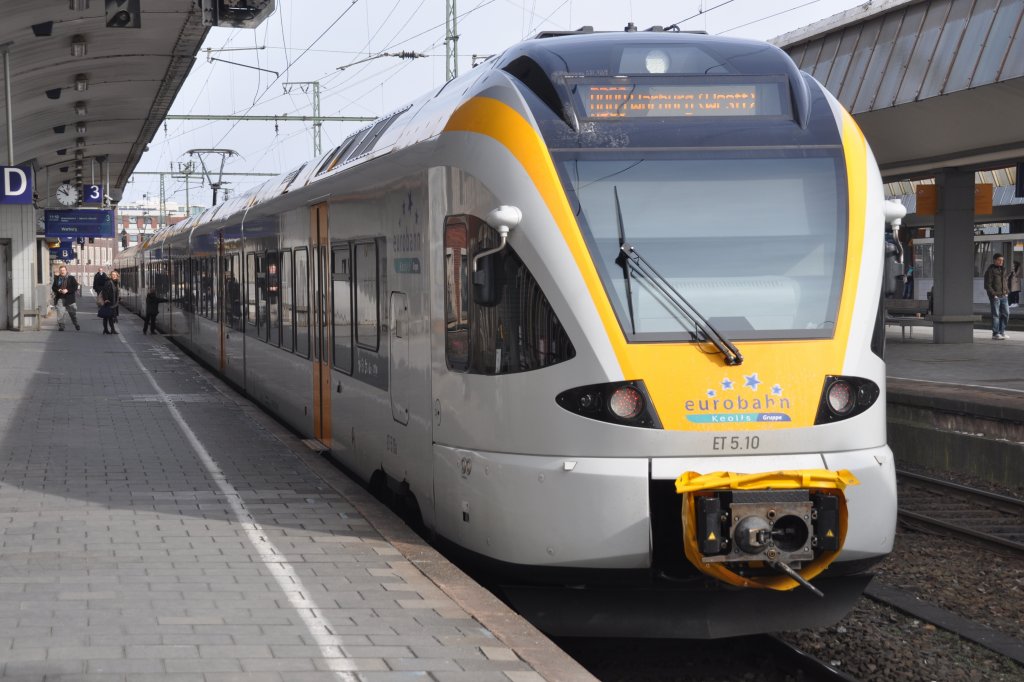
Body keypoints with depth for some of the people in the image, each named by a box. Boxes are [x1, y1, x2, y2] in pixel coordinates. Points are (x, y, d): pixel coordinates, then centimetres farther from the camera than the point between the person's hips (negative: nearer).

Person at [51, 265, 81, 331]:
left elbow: (75, 287, -5)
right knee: (60, 312, -11)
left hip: (69, 298, -1)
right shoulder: (57, 278, 8)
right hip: (60, 298, 1)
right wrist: (58, 290, -11)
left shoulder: (71, 278, 0)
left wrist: (67, 290, -18)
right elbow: (53, 287, 11)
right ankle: (61, 325, -5)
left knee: (73, 312, 9)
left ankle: (77, 325, 26)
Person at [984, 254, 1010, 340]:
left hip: (1004, 296, 7)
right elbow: (987, 285, -11)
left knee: (1006, 313, 6)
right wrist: (993, 294, -17)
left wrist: (1007, 292, 14)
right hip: (995, 297, -7)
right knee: (996, 315, -4)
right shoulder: (990, 271, -7)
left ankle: (1002, 331, 18)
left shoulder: (1004, 270, 15)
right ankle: (995, 333, 2)